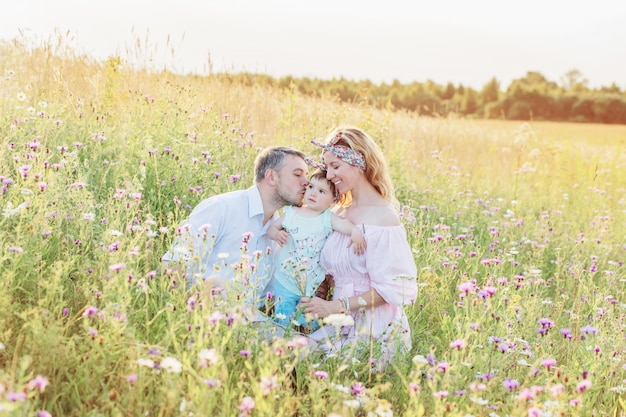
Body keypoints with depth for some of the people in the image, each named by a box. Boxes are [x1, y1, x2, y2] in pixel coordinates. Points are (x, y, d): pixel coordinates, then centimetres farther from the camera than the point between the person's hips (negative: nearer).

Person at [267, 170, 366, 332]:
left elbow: (344, 224, -24)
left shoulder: (328, 218, -7)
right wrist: (277, 234, -15)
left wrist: (355, 232, -45)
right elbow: (272, 227, 8)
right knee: (284, 323, 5)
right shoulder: (291, 212, 0)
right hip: (285, 281, 1)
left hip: (312, 285, -1)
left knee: (309, 326, 8)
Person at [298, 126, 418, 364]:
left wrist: (337, 306, -19)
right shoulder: (341, 212, 10)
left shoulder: (382, 215, -13)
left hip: (372, 331, -7)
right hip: (343, 323, 7)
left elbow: (394, 288, -16)